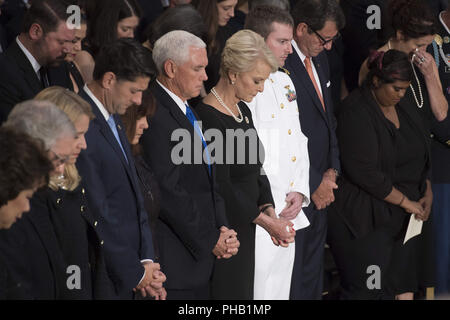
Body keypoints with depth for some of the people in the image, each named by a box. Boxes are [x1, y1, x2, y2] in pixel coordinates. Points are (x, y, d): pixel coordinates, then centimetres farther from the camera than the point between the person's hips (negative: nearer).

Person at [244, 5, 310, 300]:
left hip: (289, 213, 9)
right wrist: (269, 208, -17)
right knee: (258, 293, -7)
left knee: (281, 291, 13)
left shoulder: (285, 81, 15)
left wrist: (299, 193, 3)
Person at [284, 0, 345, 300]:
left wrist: (332, 169, 7)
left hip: (321, 188, 9)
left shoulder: (319, 59, 11)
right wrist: (314, 185, -14)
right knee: (291, 281, -3)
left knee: (313, 273, 15)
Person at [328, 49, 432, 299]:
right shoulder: (356, 112, -13)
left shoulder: (404, 108, 13)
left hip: (404, 218, 8)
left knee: (404, 288, 2)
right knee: (366, 291, -10)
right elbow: (364, 172, -19)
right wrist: (405, 201, -12)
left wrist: (427, 192, 7)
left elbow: (421, 157, 24)